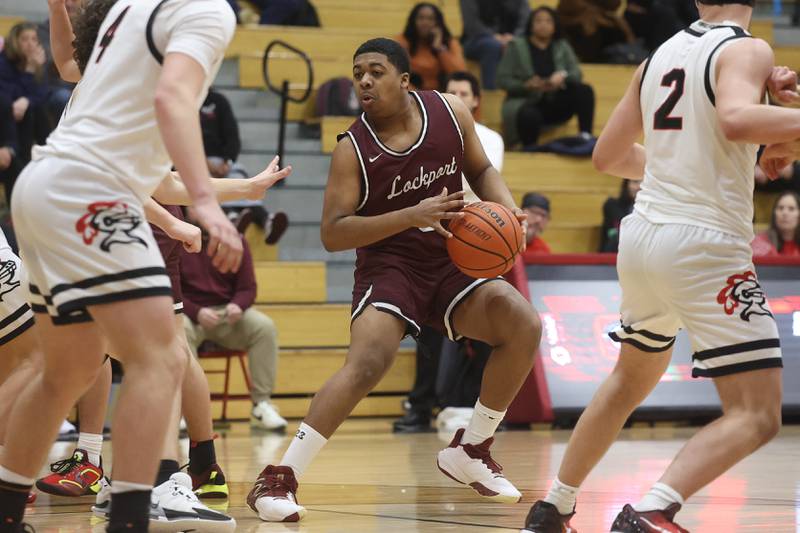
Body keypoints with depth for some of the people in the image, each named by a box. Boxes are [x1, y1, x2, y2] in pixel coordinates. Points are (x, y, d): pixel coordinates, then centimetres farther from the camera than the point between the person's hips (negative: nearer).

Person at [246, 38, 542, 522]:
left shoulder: (451, 112, -3)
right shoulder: (353, 150, -14)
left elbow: (481, 170, 14)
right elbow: (332, 234, -19)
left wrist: (507, 208, -8)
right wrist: (413, 216, -28)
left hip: (449, 264, 5)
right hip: (388, 266, -5)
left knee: (524, 325, -12)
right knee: (368, 363, -28)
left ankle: (470, 451, 6)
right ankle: (278, 479, -26)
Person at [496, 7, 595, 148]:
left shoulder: (562, 46, 13)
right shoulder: (516, 46, 3)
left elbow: (576, 74, 3)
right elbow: (503, 80, -3)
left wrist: (563, 76, -22)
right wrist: (526, 85, -22)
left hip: (555, 104, 4)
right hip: (525, 102, -4)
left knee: (584, 91, -22)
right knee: (530, 116, -40)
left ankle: (586, 138, -28)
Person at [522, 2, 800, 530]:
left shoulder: (661, 55, 13)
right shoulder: (746, 50, -9)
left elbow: (608, 155, 22)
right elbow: (736, 119, -32)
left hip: (642, 232, 8)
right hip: (704, 244, -8)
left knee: (632, 378, 31)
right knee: (757, 416, -7)